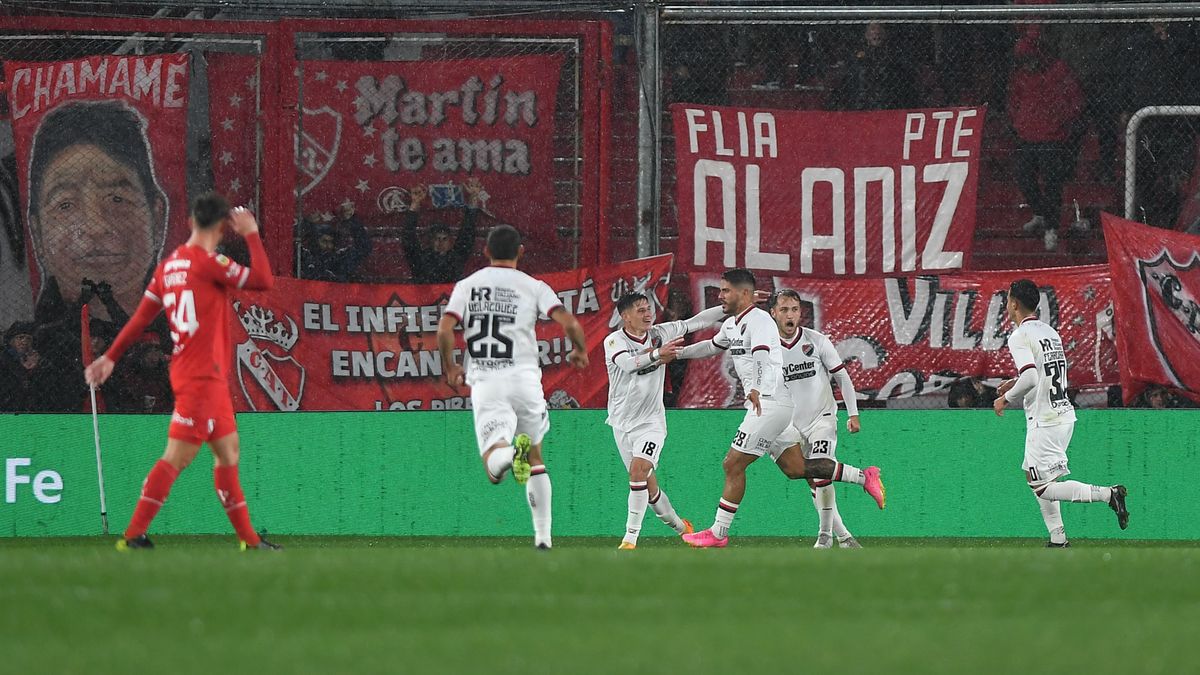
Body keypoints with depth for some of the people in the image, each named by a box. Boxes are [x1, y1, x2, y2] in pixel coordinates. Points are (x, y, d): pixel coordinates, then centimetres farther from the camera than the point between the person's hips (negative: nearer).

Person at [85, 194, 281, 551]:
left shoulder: (168, 266, 10)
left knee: (228, 452, 14)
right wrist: (252, 234, -5)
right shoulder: (209, 263, -14)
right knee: (177, 457, -10)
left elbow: (141, 317, 12)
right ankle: (133, 535, -12)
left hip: (210, 377, 9)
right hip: (202, 376, -9)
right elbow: (264, 280, -16)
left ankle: (249, 538, 17)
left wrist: (111, 357, 17)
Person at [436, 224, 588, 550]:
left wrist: (449, 367, 15)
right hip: (524, 379, 1)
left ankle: (509, 452, -44)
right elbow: (569, 323, -7)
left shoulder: (466, 286, 9)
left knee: (494, 470, -9)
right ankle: (543, 535, 13)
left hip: (484, 381, -1)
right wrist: (579, 351, 15)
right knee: (536, 461, 19)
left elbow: (444, 329, -2)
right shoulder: (533, 287, 5)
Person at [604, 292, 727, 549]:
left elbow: (696, 322, 4)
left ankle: (631, 538, -20)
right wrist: (657, 354, -47)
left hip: (651, 421, 0)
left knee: (638, 471, -22)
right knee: (648, 486, 5)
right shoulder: (614, 341, -10)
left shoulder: (660, 333, -1)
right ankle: (679, 527, 28)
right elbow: (628, 363, -30)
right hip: (622, 422, 0)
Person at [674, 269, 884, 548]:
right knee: (794, 468, 10)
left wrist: (754, 389, -52)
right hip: (765, 406, 10)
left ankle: (718, 533, -2)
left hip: (770, 404, -10)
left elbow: (761, 356, -34)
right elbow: (712, 346, 39)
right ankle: (863, 477, 15)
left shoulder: (758, 321, -15)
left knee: (733, 465, -8)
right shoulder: (731, 325, 16)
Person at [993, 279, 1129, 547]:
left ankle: (1108, 494, -18)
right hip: (1065, 415, 9)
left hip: (1044, 422, -9)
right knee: (1035, 477, 20)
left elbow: (1030, 378, -25)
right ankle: (1058, 540, 17)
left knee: (1043, 487, -6)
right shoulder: (1050, 332, 13)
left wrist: (1006, 399, -10)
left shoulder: (1019, 337, -13)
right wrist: (1016, 382, 26)